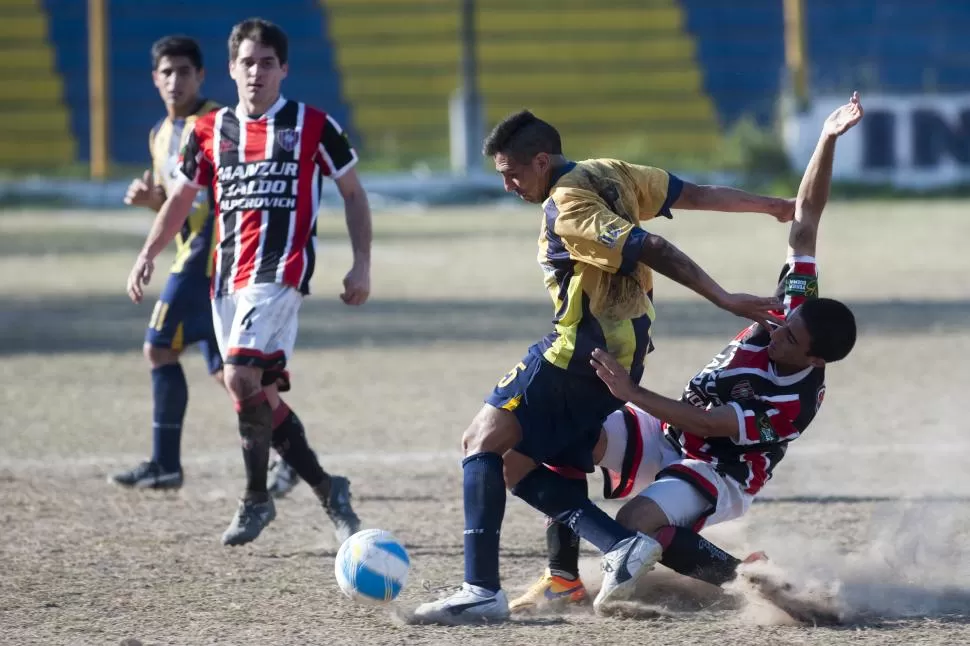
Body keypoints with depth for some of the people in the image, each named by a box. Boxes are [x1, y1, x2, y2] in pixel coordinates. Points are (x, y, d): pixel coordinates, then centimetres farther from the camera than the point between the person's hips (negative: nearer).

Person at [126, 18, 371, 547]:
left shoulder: (313, 126, 2)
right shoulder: (210, 132, 12)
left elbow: (353, 194, 9)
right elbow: (182, 197, 23)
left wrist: (362, 265, 2)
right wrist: (147, 255, 13)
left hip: (280, 271, -6)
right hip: (227, 277, 6)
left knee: (241, 378, -22)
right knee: (261, 395, 6)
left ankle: (256, 498, -9)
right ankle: (327, 490, 22)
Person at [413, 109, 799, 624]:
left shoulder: (567, 208, -16)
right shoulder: (608, 174, 11)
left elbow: (653, 251, -24)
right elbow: (693, 195, 15)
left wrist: (725, 301, -27)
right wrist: (772, 206, 26)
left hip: (580, 357, -10)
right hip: (624, 355, 10)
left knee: (483, 441, -12)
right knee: (518, 466, 10)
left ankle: (481, 590, -21)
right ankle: (622, 546, -2)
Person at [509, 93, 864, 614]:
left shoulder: (796, 403, -28)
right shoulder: (799, 307, -10)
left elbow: (704, 423, -30)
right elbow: (805, 218, -8)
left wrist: (632, 392, -33)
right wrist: (827, 141, -17)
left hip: (721, 473, -8)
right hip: (669, 435, 8)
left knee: (638, 523, -35)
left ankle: (743, 576, -9)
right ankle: (563, 581, -11)